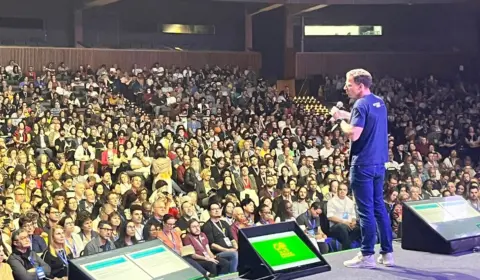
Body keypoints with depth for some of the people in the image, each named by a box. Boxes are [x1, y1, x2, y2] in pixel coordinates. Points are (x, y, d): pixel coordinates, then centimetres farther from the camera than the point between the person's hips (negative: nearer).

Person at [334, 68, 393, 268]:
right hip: (379, 162, 8)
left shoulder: (361, 105, -15)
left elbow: (353, 134, -22)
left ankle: (367, 255, 2)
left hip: (363, 164, -8)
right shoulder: (380, 102, 11)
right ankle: (387, 252, 16)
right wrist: (347, 116, 16)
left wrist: (341, 120, -5)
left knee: (366, 210, -3)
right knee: (379, 207, 13)